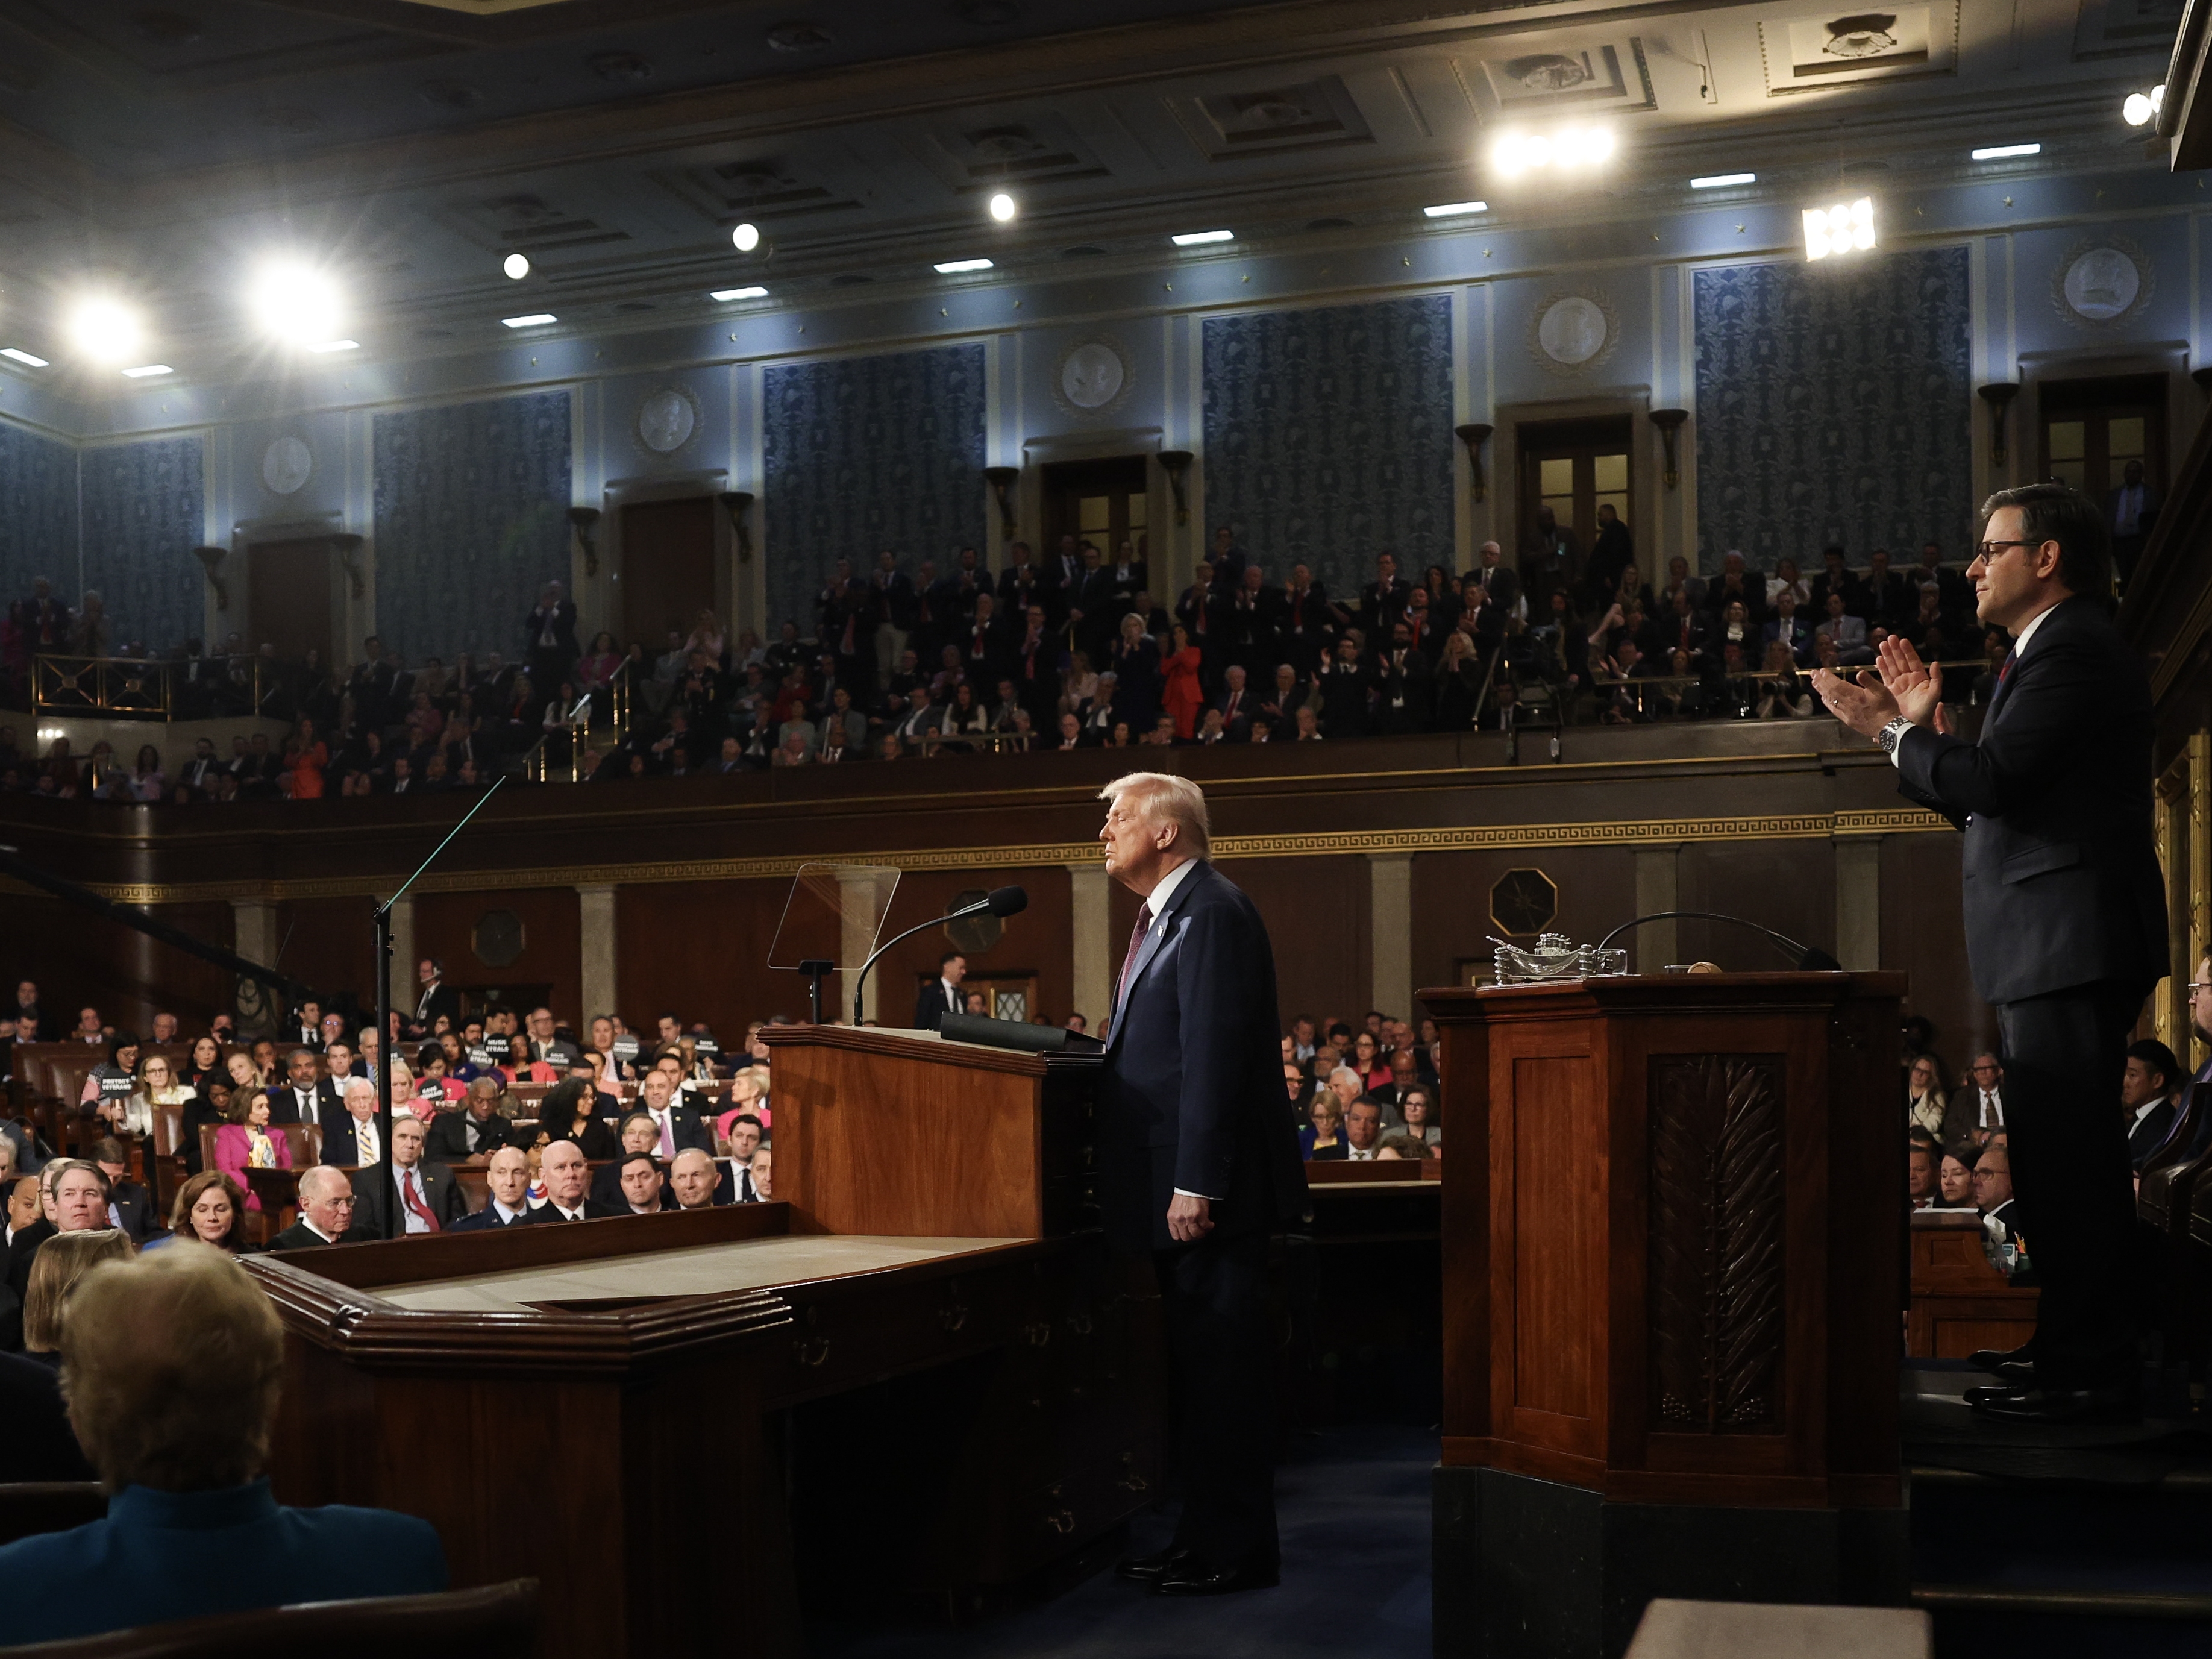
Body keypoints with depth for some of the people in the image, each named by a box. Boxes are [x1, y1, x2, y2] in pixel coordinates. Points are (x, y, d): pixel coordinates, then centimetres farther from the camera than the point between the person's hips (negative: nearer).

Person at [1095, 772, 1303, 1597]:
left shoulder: (1212, 913, -16)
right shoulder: (1166, 915, 17)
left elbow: (1214, 1058, -22)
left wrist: (1194, 1184, -24)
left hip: (1208, 1192, -10)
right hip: (1177, 1187, 10)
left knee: (1223, 1371, -2)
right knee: (1197, 1368, 15)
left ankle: (1237, 1550, 6)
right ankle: (1204, 1534, 24)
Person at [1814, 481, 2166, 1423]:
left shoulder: (2074, 650, -12)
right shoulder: (2056, 651, 21)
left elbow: (1991, 781, -24)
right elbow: (1993, 803, 20)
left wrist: (1892, 732, -11)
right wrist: (1924, 727, 11)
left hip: (2072, 946, -11)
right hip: (2052, 952, 11)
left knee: (2069, 1158, -9)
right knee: (2059, 1157, 15)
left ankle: (2089, 1375, -5)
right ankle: (2073, 1346, 24)